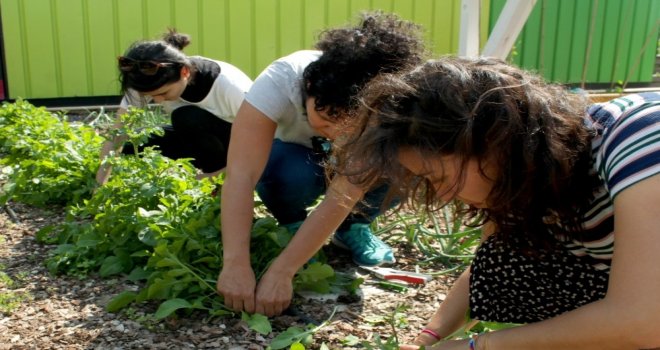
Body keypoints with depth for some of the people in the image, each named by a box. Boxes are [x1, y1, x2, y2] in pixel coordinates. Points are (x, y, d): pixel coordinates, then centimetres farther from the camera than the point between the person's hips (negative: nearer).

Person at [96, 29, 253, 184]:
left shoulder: (228, 85, -34)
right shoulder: (149, 82, -21)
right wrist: (100, 184, -26)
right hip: (197, 137, 6)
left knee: (186, 117, -32)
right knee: (133, 142, -14)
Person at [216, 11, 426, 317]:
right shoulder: (280, 81, -37)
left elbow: (341, 197, -38)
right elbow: (240, 175, -43)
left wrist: (281, 272, -44)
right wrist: (235, 265, -53)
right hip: (291, 153, -1)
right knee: (294, 174, -38)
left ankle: (352, 228, -2)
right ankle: (291, 225, -4)